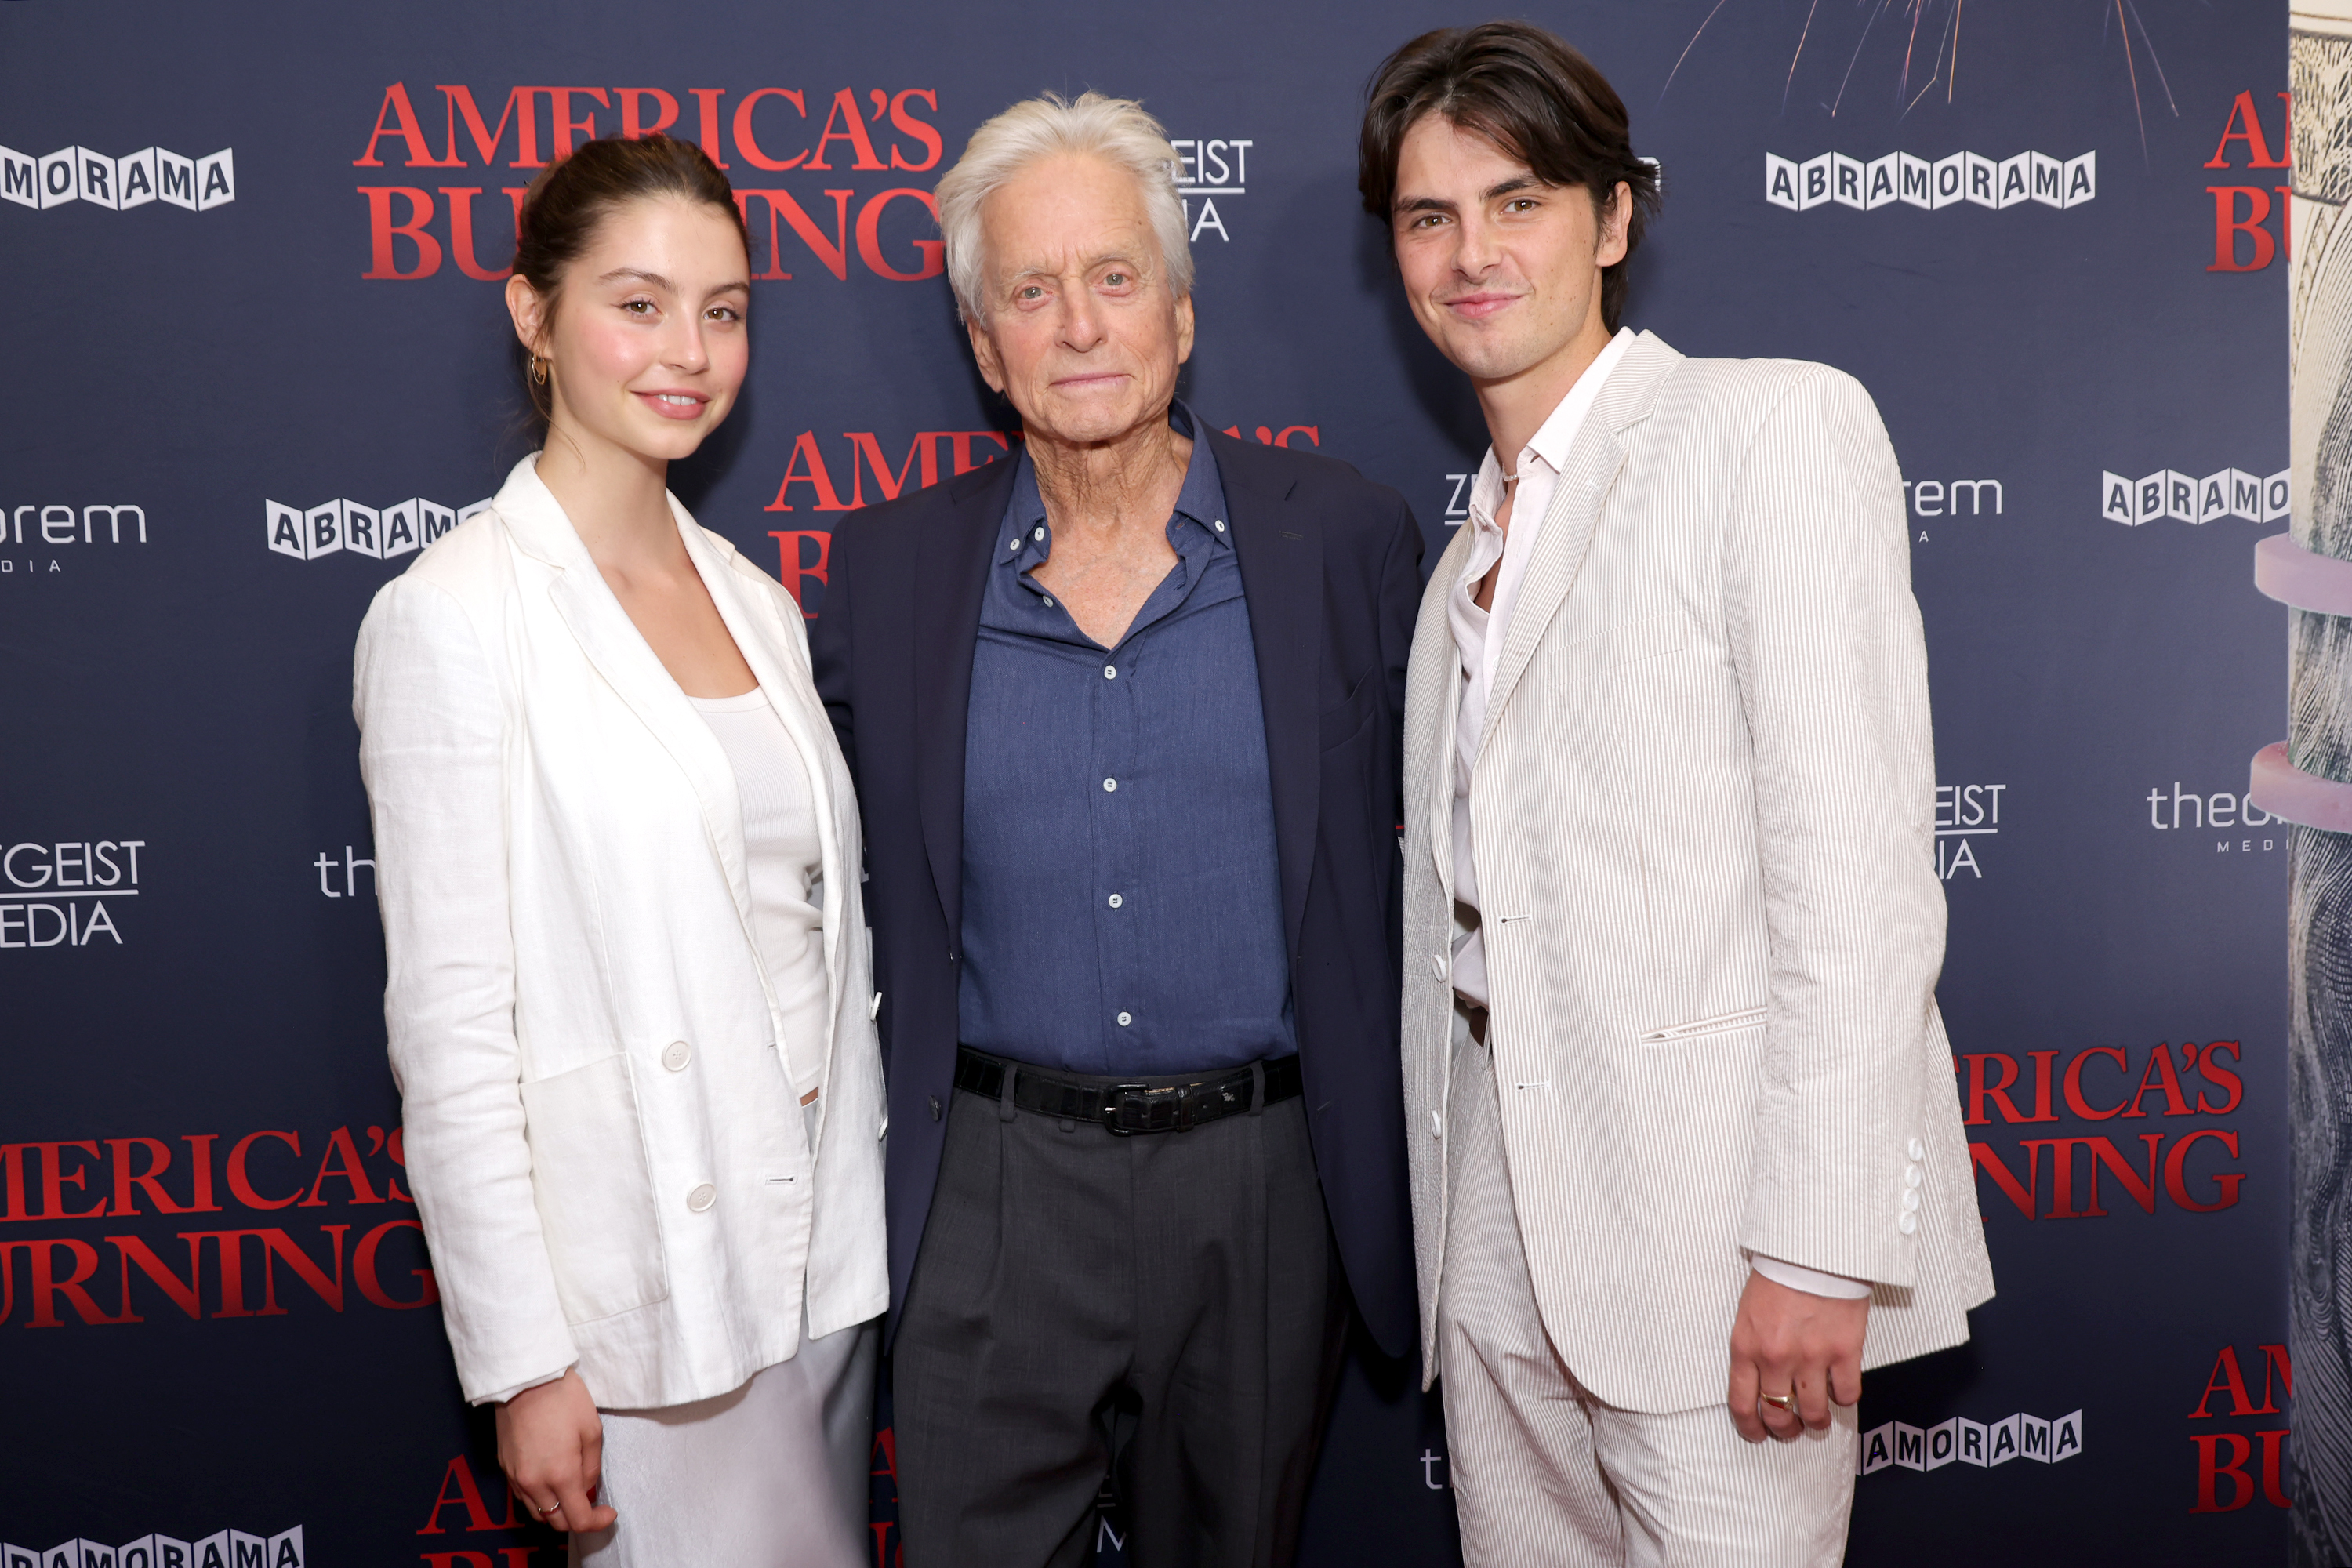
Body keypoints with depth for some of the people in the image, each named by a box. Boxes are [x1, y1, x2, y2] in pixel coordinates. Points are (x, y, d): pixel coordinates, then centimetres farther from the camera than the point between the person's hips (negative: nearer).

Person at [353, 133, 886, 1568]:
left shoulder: (756, 599, 9)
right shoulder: (455, 614, -11)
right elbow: (449, 1023, -13)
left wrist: (856, 1216, 12)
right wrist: (522, 1361, -13)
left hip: (823, 1241, 7)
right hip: (641, 1273, -6)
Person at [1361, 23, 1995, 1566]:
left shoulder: (1779, 423, -6)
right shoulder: (1470, 551, 17)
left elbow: (1858, 859, -14)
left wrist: (1817, 1245, -18)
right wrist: (1445, 1216, 11)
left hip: (1712, 1214, -6)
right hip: (1501, 1236, 7)